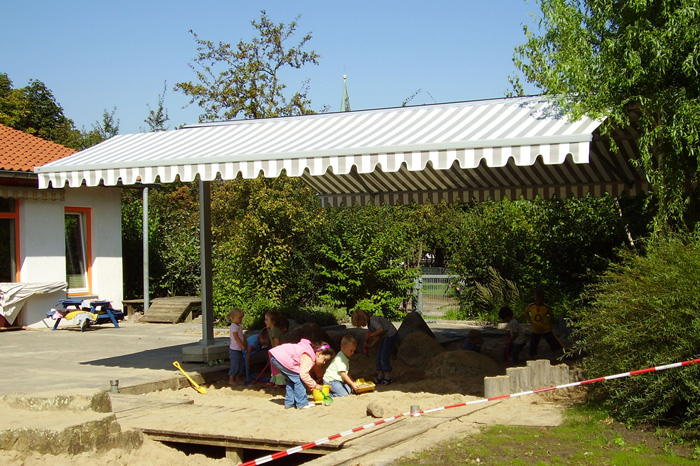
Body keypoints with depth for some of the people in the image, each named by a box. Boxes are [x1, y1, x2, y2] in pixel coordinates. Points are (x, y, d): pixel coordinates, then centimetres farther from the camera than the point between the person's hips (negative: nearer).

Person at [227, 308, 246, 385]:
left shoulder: (239, 326, 14)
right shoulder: (234, 326, -17)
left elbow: (242, 336, 19)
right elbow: (236, 338, -21)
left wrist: (245, 344, 8)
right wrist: (243, 346, -17)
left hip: (240, 349, 10)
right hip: (234, 349, -9)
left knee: (241, 365, 13)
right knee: (235, 365, -5)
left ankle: (237, 379, 23)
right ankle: (231, 380, 5)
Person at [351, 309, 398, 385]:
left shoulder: (372, 320, -20)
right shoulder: (369, 324, 10)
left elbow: (381, 329, -34)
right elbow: (378, 337, 10)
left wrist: (371, 335, -23)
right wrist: (370, 345, 1)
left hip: (391, 335, -10)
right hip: (385, 337, 10)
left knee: (384, 357, -8)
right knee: (379, 357, 9)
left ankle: (388, 378, 2)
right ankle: (380, 377, 15)